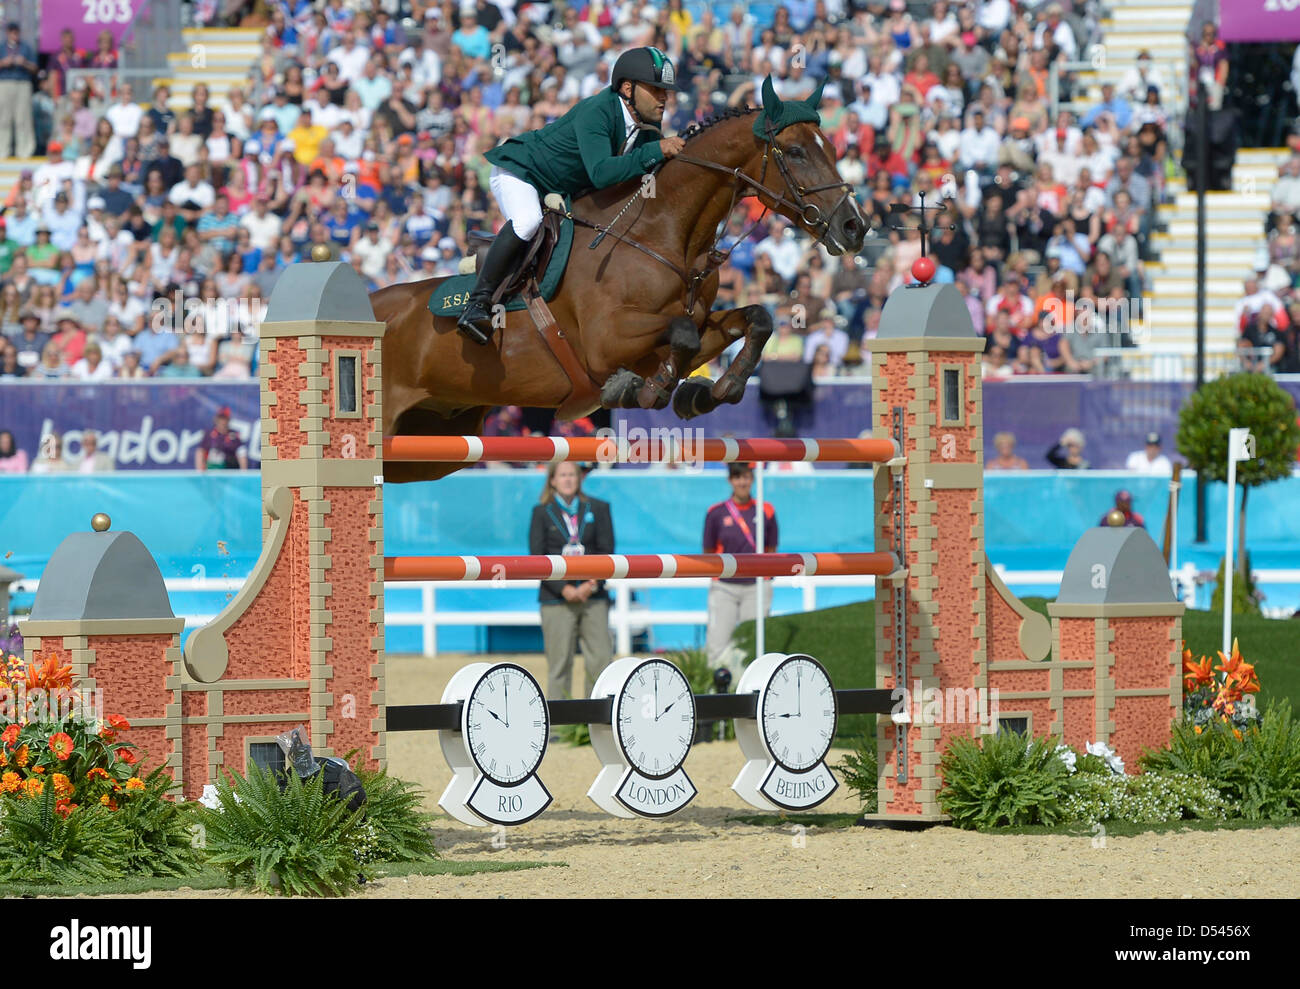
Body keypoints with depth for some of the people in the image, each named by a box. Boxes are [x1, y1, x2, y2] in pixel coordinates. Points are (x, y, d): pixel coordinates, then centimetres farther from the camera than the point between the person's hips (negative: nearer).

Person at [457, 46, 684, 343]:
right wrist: (655, 151, -47)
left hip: (566, 192, 9)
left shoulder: (649, 125, -8)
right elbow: (601, 173, -46)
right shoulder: (596, 112, -34)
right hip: (519, 173, -9)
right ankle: (477, 304, -32)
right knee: (528, 220, -37)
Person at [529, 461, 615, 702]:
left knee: (600, 660, -4)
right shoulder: (542, 513, 5)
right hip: (556, 600, -2)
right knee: (559, 664, -3)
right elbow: (537, 557, 0)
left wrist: (592, 584, -11)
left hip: (593, 598, 2)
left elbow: (606, 550, 5)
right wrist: (564, 589, -12)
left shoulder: (597, 509, 10)